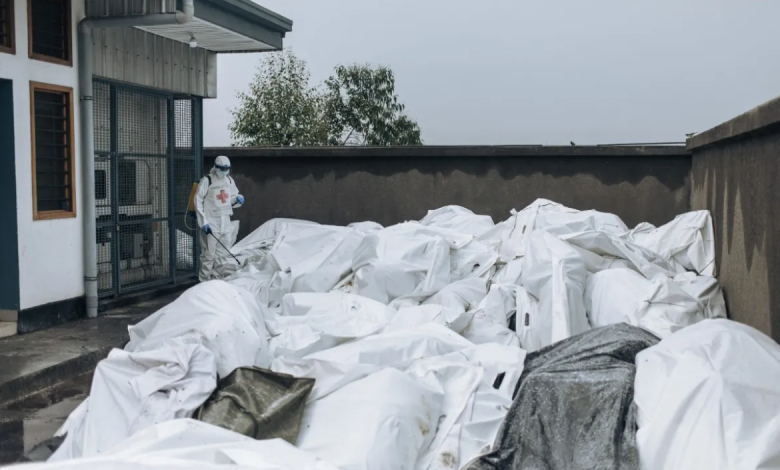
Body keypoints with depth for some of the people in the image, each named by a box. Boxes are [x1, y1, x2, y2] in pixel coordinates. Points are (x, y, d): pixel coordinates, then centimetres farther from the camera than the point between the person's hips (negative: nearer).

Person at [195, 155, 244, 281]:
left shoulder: (229, 180, 10)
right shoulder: (207, 180, -9)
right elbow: (198, 201, -9)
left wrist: (237, 199, -4)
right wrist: (203, 221, -15)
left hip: (226, 222, 6)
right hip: (211, 222, -6)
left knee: (225, 253, 10)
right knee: (209, 254, -5)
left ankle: (218, 278, 22)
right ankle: (204, 281, 5)